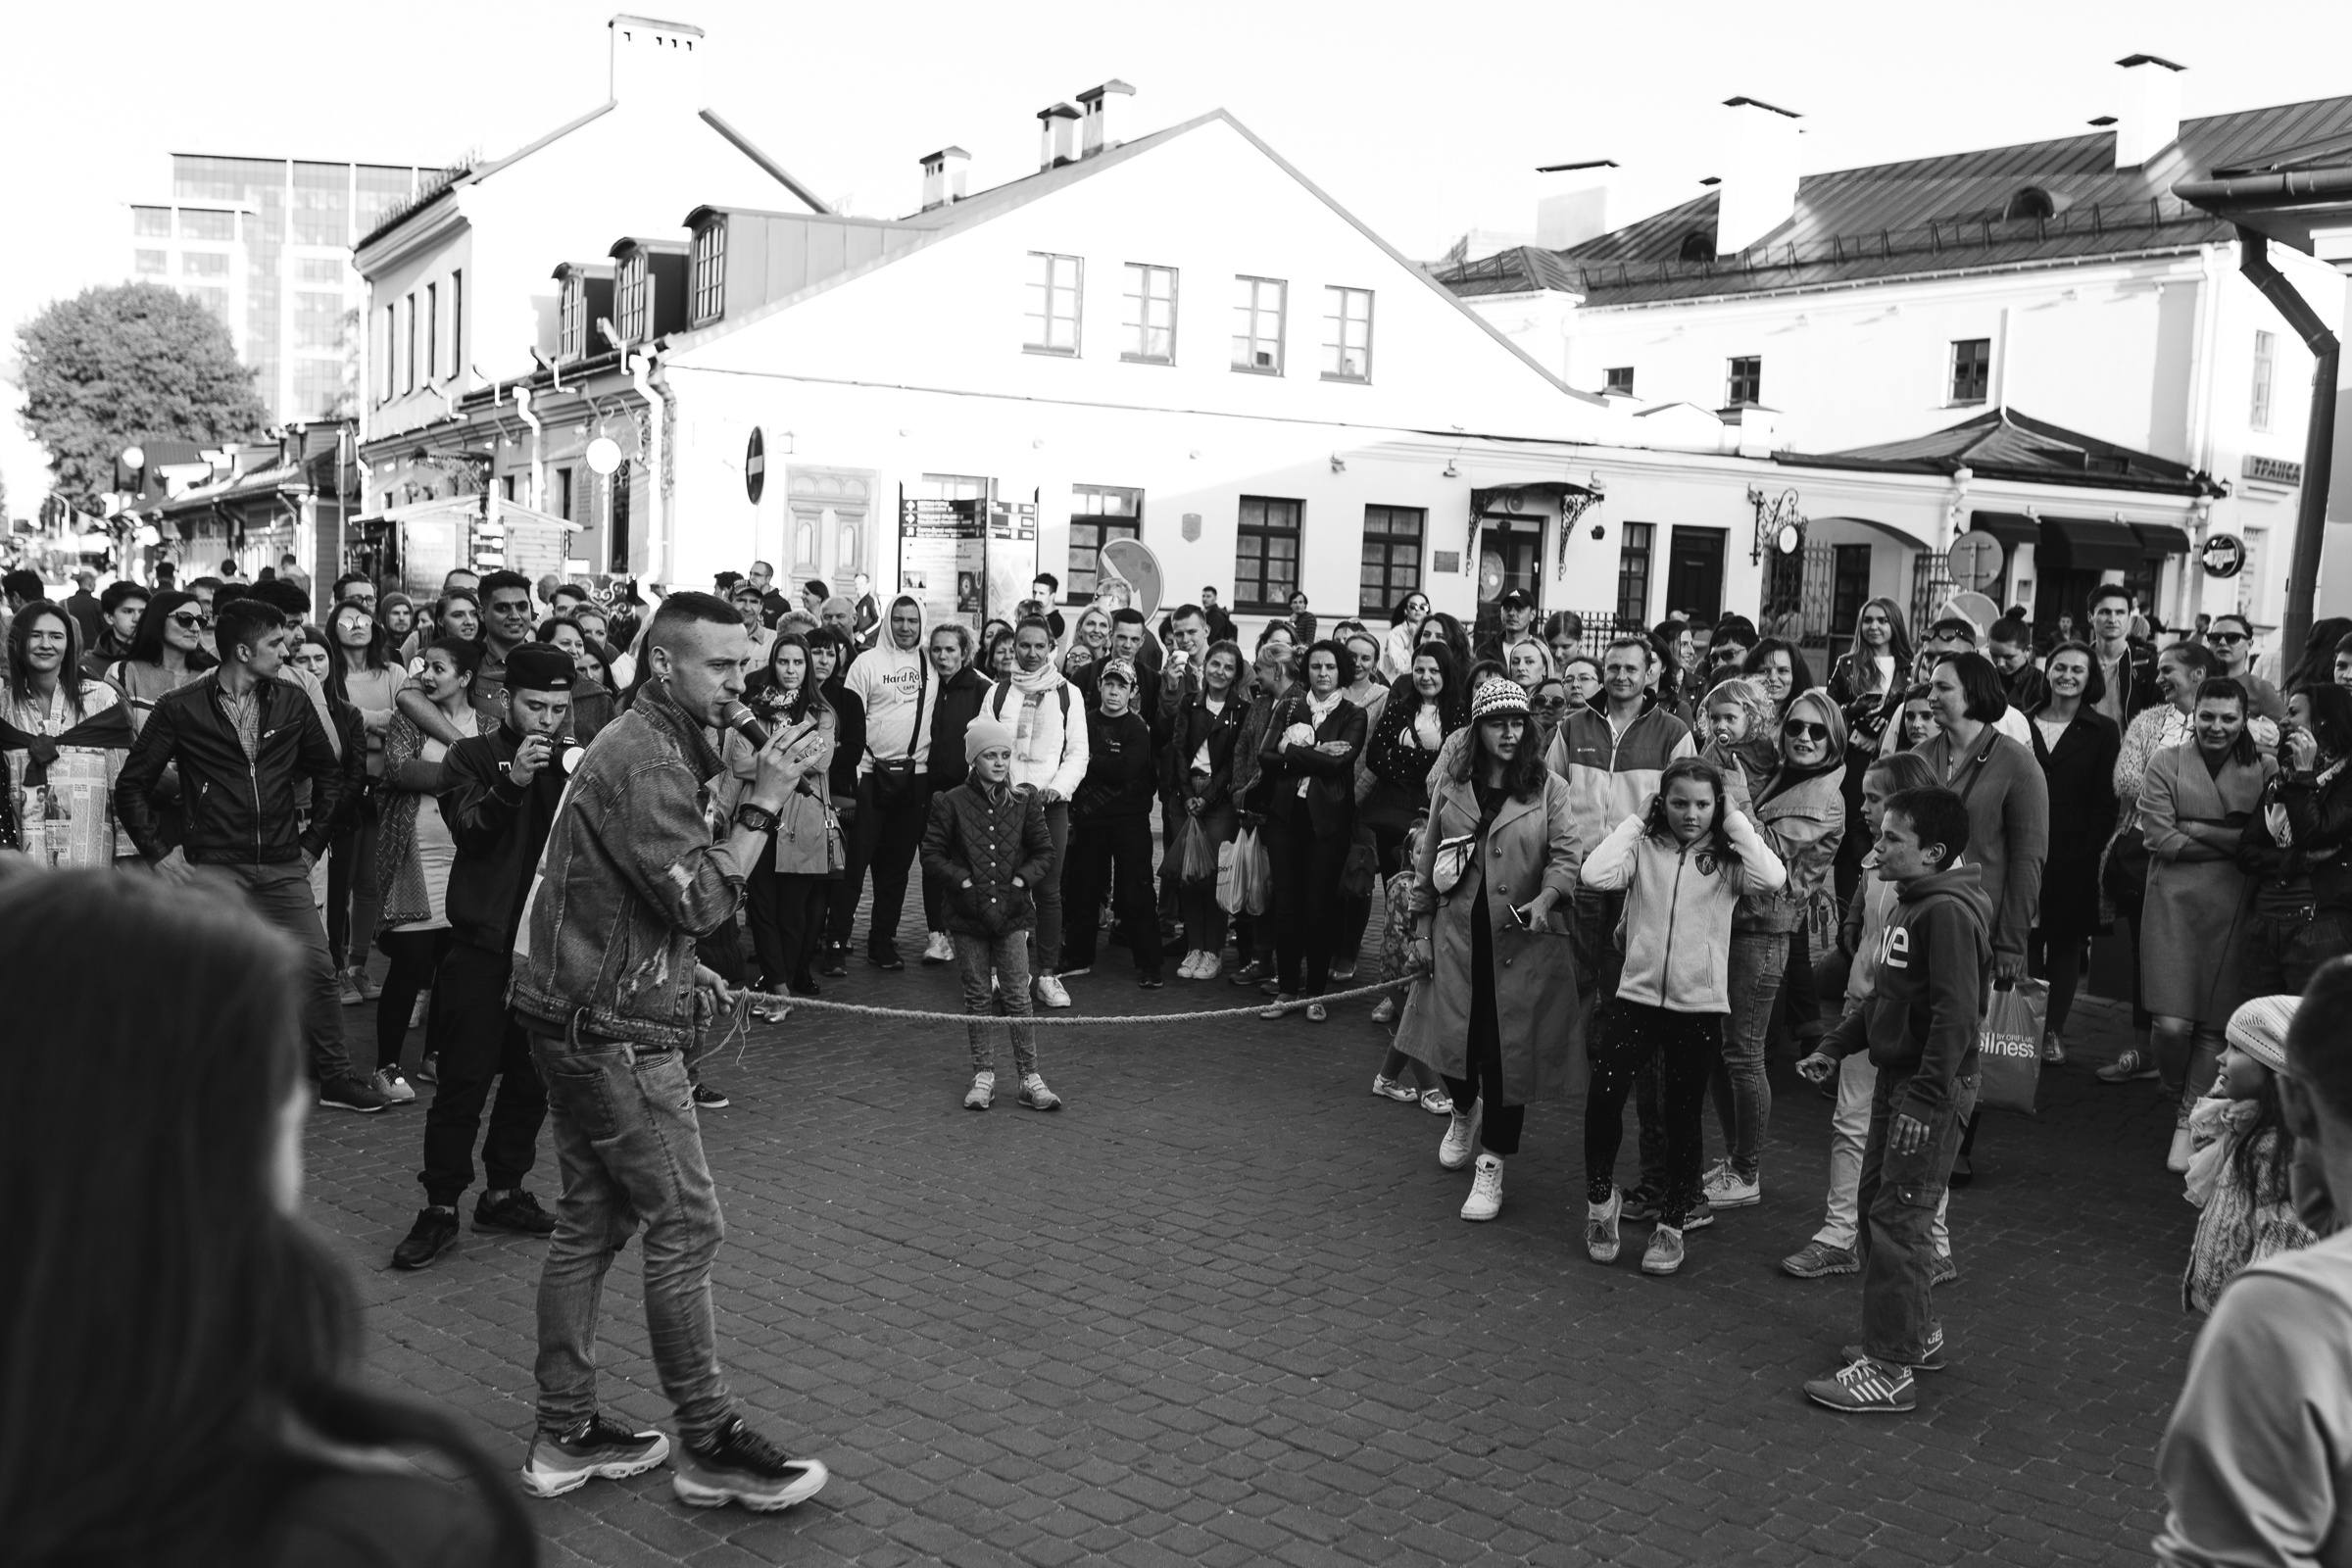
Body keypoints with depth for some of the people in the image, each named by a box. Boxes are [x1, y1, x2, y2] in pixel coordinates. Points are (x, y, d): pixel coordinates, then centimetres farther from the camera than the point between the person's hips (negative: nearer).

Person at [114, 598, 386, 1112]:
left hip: (282, 866, 3)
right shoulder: (180, 708, -3)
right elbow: (132, 786, 3)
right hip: (213, 868, -3)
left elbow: (329, 774, 18)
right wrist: (158, 853, -1)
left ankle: (334, 1077, 15)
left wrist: (313, 843, 13)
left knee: (317, 968, 2)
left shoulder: (291, 702, 6)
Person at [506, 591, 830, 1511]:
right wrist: (761, 805, -17)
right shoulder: (646, 762, -18)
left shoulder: (643, 746, 16)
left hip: (580, 1017, 11)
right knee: (686, 1226, -4)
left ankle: (565, 1436, 21)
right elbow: (703, 898, -23)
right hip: (612, 1030, -11)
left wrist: (683, 971, 14)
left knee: (592, 1221, 14)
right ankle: (709, 1448, 5)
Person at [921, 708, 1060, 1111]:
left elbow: (1045, 853, 8)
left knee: (1018, 996, 0)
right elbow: (932, 854, 0)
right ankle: (984, 1075, 15)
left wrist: (1021, 881, -6)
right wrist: (964, 882, -10)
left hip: (1011, 911, 1)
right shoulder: (951, 803, -2)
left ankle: (1030, 1078, 4)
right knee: (978, 997, 7)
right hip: (969, 913, -1)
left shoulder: (1024, 803, 3)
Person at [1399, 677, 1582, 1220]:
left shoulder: (1548, 787, -2)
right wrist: (1423, 927, 11)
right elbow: (1427, 861, 12)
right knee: (1452, 1039, 2)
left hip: (1523, 942, -2)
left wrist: (1546, 898, -27)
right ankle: (1465, 1111, 39)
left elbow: (1567, 853, -8)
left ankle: (1491, 1166, 13)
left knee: (1508, 1050, -1)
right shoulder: (1450, 784, 6)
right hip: (1458, 936, 2)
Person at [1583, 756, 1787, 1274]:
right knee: (1603, 1097, -11)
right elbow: (1595, 874, -15)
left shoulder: (1725, 858, 1)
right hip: (1636, 997, 0)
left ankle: (1672, 1223, 23)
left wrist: (1734, 823, -8)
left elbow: (1772, 877, -19)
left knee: (1683, 1116, 6)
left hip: (1700, 1005, 0)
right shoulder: (1644, 847, 2)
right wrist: (1634, 821, -5)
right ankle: (1601, 1199, 13)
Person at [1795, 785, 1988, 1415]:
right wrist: (1833, 1047, 15)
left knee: (1897, 1219, -7)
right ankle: (1917, 1332, 32)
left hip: (1931, 1089, -10)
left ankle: (1889, 1369, 0)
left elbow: (1955, 1013, -25)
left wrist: (1926, 1100, -26)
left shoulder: (1948, 912, -19)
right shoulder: (1908, 904, 12)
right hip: (1895, 1079, 10)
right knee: (1874, 1202, 17)